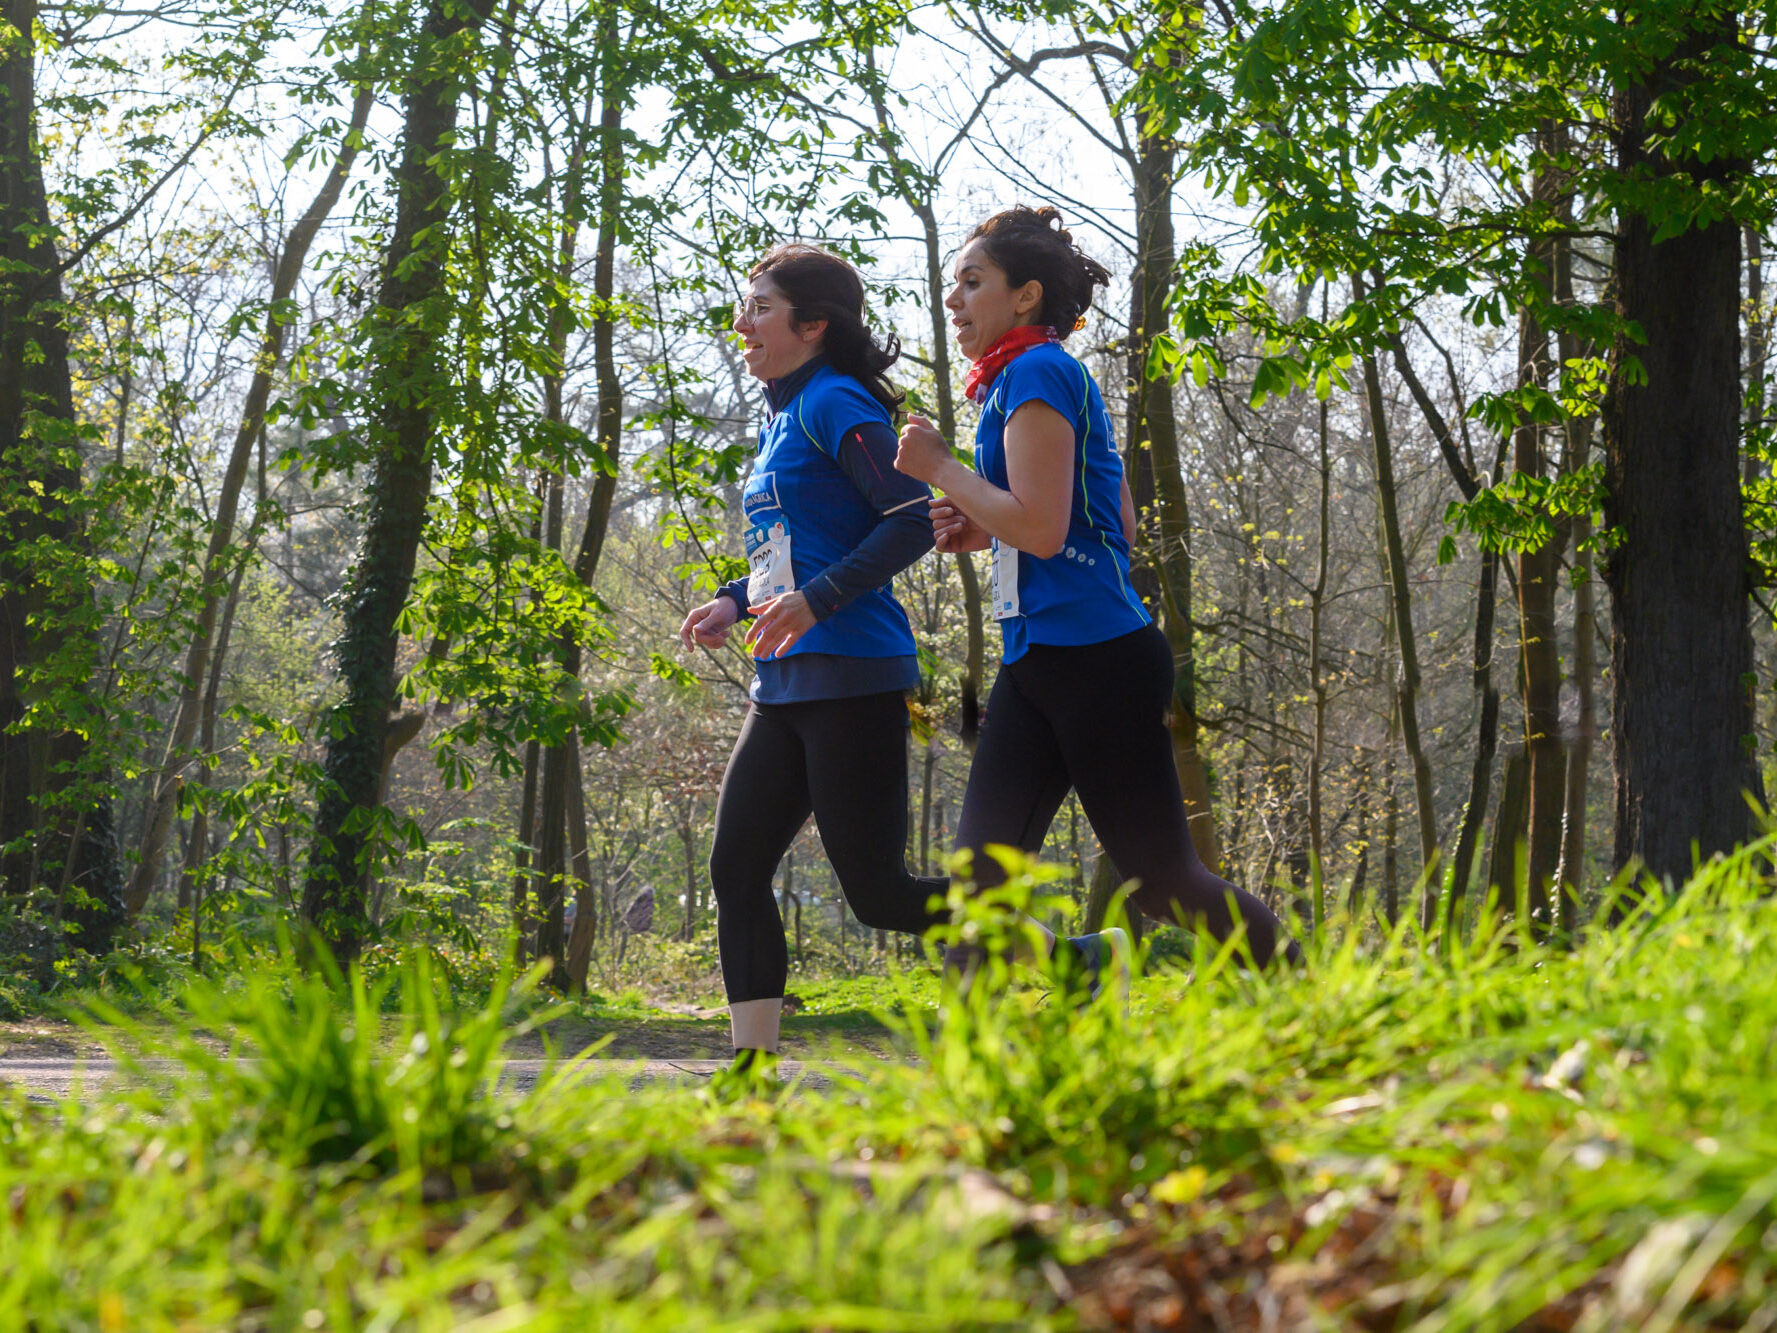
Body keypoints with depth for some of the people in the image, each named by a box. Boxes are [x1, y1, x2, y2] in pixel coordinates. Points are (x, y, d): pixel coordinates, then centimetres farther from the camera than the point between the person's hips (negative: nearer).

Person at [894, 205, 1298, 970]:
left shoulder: (1037, 372, -11)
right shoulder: (1020, 381, 18)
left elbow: (1042, 527, -21)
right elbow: (1119, 527, 22)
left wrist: (941, 469, -9)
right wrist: (981, 530, 13)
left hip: (1094, 656, -10)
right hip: (1038, 662, 10)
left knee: (1163, 882, -1)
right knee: (980, 877, -1)